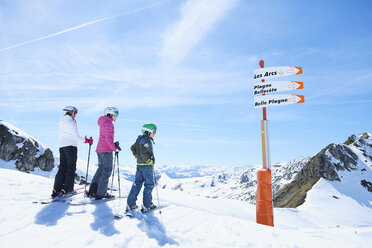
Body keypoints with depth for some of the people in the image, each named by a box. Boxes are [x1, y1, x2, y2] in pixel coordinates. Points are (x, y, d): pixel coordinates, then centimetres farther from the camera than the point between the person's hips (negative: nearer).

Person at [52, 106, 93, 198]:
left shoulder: (61, 121, 12)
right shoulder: (71, 123, -12)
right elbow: (76, 137, -14)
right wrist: (87, 140, -4)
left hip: (62, 146, 7)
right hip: (71, 146, -7)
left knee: (62, 168, 9)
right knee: (71, 168, 1)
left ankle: (56, 190, 6)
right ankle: (67, 189, 2)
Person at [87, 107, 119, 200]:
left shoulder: (103, 123, 19)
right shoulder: (108, 123, -12)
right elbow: (108, 137, -19)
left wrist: (113, 144, 10)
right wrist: (115, 148, -13)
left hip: (100, 149, 9)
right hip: (106, 150, -9)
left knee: (101, 169, 15)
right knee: (107, 171, -1)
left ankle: (92, 191, 15)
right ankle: (101, 193, 3)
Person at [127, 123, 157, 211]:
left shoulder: (139, 139, 10)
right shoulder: (147, 141, -18)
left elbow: (133, 148, 20)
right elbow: (143, 153, -29)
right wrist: (149, 161, -17)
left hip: (139, 164, 8)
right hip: (147, 166, -8)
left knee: (137, 184, 12)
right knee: (149, 184, 5)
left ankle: (130, 204, 13)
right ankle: (147, 204, 12)